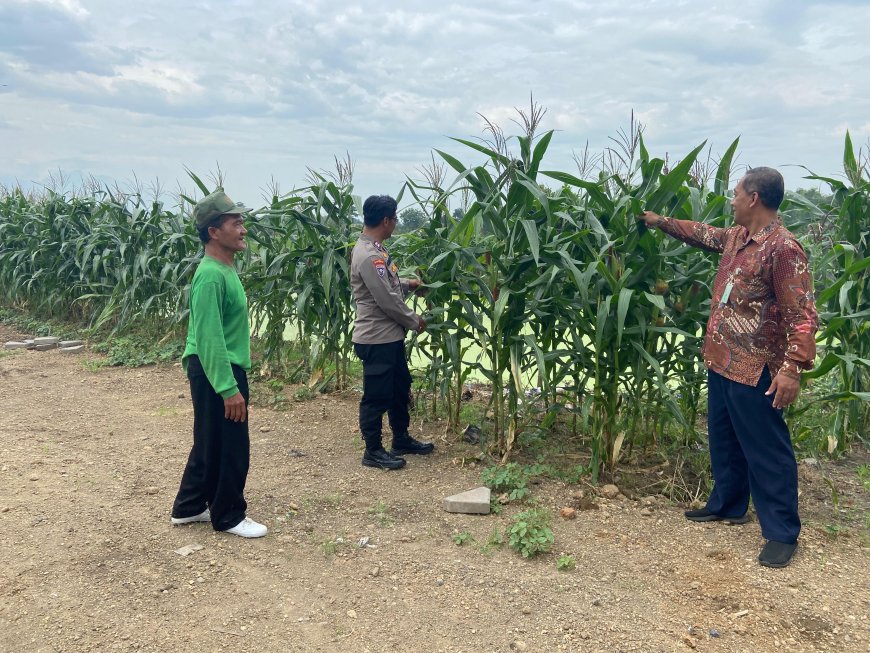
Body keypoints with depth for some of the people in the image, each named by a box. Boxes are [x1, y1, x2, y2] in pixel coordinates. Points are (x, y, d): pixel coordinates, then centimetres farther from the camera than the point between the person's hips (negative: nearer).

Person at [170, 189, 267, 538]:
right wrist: (229, 388, -25)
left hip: (224, 367, 10)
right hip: (216, 371, -10)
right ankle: (229, 516, 19)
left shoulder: (225, 269, 10)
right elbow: (209, 338, -25)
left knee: (210, 443, 20)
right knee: (230, 447, 3)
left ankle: (189, 507, 34)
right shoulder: (211, 275, -21)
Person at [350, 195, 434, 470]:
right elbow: (388, 300, -22)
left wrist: (408, 283, 15)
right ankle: (373, 452, 17)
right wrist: (415, 321, -10)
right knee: (377, 396, 3)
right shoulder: (368, 256, -23)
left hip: (391, 335, 10)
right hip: (376, 339, -10)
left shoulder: (375, 248, 10)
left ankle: (402, 440, 35)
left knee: (400, 389, 20)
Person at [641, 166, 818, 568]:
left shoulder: (783, 248, -20)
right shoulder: (736, 237, 7)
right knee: (724, 440, 21)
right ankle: (727, 505, 38)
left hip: (754, 369, -9)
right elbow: (704, 235, 30)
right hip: (721, 360, 9)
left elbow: (802, 315, -22)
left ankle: (782, 533, 14)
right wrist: (661, 222, 34)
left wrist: (793, 368, -28)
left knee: (766, 451, 1)